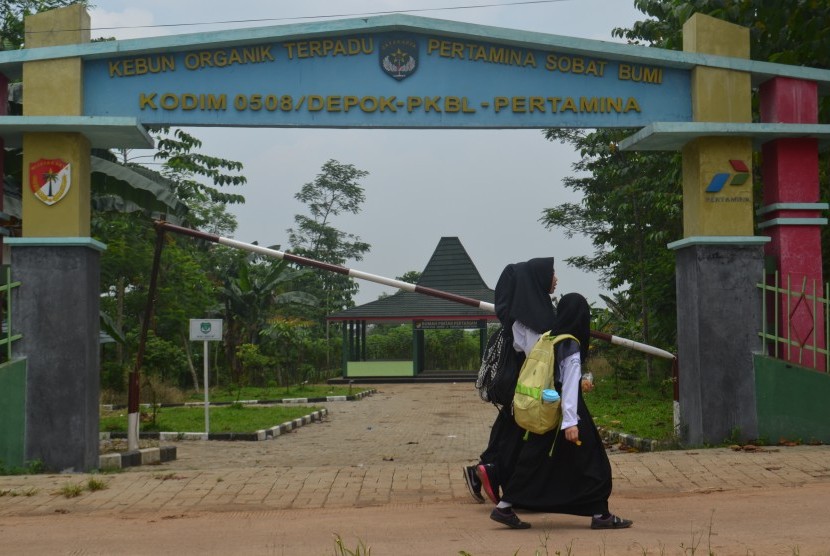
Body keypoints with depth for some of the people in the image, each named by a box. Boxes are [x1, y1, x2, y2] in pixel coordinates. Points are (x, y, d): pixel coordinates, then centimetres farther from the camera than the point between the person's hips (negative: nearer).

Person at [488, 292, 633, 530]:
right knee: (590, 461, 4)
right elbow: (569, 386, -19)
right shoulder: (572, 346, -14)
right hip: (565, 410, -8)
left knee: (535, 460, 11)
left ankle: (504, 507, 8)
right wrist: (570, 422, -21)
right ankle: (600, 515, 9)